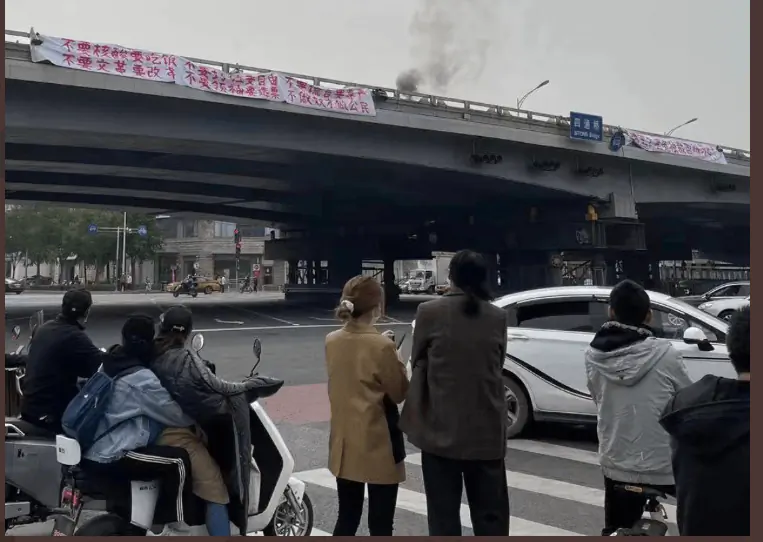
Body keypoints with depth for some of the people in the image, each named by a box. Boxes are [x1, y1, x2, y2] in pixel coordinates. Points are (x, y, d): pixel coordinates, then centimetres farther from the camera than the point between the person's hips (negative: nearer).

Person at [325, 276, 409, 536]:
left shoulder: (331, 341, -1)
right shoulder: (382, 346, -19)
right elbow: (400, 393, -9)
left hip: (344, 441, 6)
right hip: (378, 444, -6)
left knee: (347, 518, 19)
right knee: (380, 524, 8)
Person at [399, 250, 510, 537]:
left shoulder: (429, 312, -8)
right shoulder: (498, 317, -1)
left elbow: (417, 362, 4)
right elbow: (497, 366, 9)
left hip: (441, 429, -2)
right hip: (487, 431, 2)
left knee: (443, 516, 8)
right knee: (490, 516, 13)